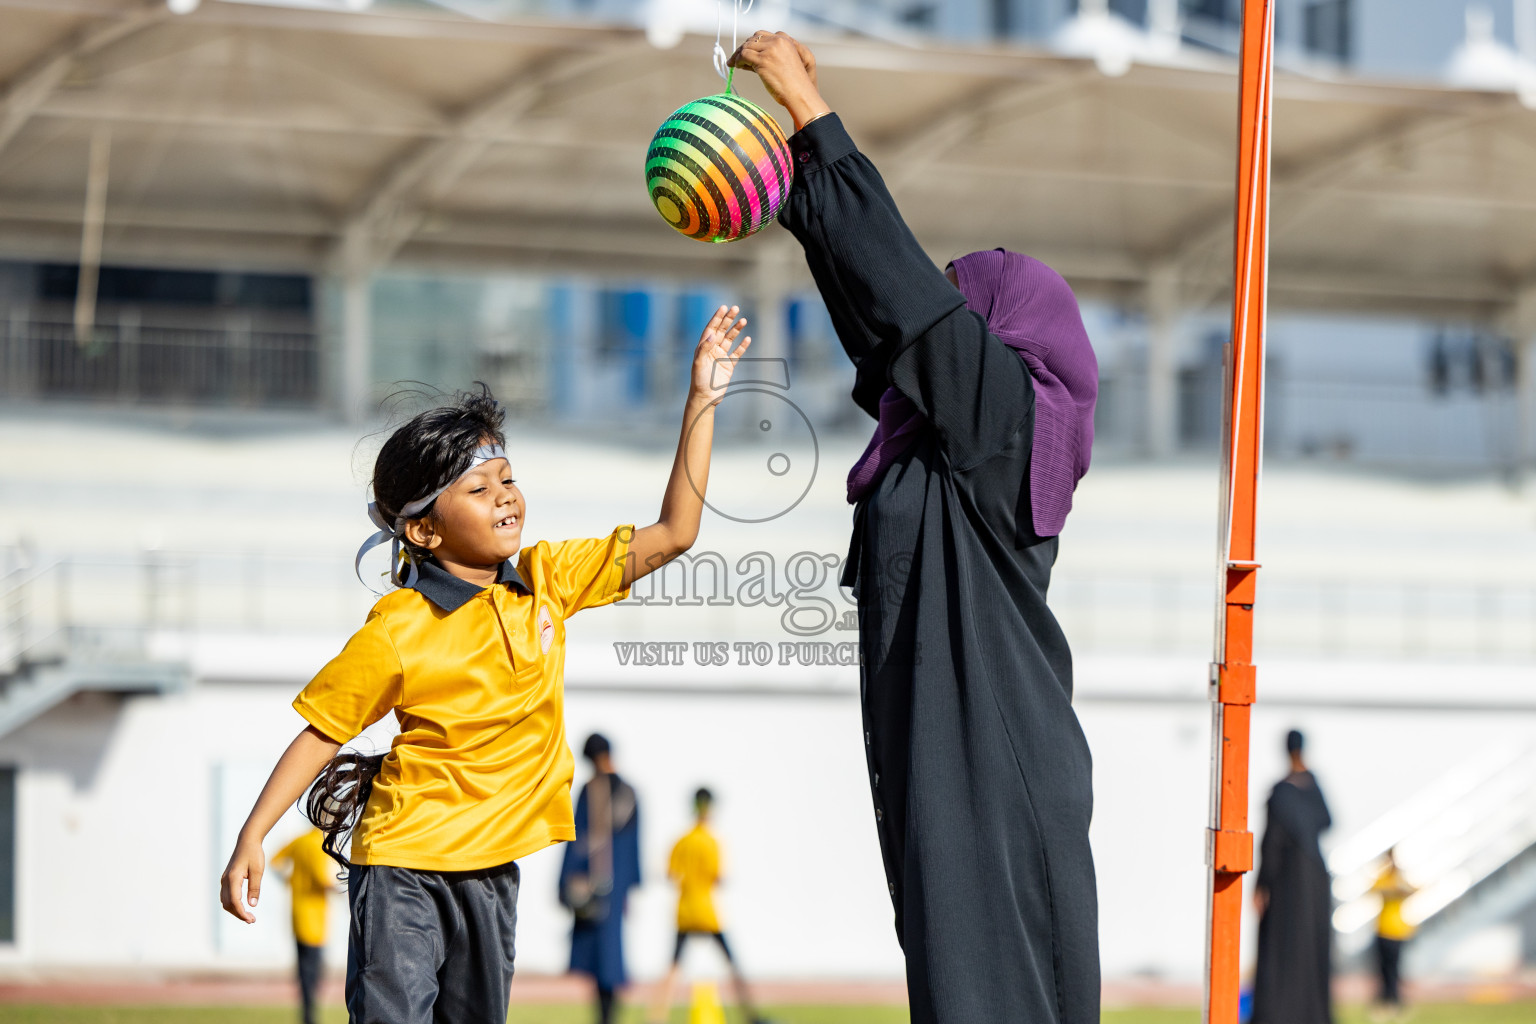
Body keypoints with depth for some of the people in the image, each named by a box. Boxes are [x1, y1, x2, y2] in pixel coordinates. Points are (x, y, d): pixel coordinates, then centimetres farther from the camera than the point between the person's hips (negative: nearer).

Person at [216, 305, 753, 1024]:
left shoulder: (545, 581, 1)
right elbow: (322, 732, -7)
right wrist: (251, 839, -11)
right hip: (405, 863, -6)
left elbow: (672, 533, 4)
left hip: (492, 868, 6)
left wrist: (702, 401, -2)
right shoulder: (398, 630, -14)